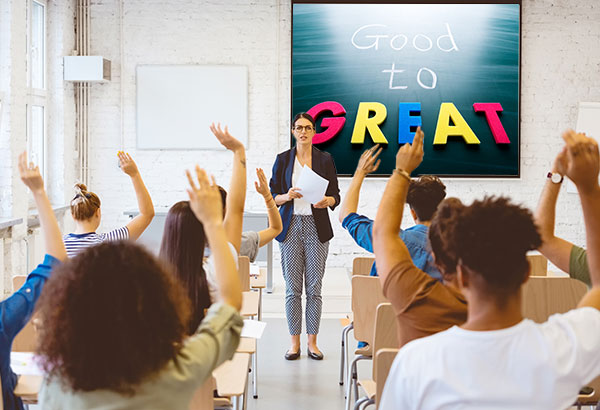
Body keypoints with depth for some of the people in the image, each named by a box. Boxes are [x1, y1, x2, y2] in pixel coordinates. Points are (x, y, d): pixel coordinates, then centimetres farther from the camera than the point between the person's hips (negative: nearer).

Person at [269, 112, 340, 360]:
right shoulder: (283, 159, 5)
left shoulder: (325, 159, 5)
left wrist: (326, 201, -16)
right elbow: (273, 196, 5)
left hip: (317, 228, 0)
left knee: (314, 287, 2)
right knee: (292, 288, 2)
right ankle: (294, 342, 12)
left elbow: (336, 196, 6)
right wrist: (287, 196, -15)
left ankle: (312, 342, 13)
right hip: (290, 227, 0)